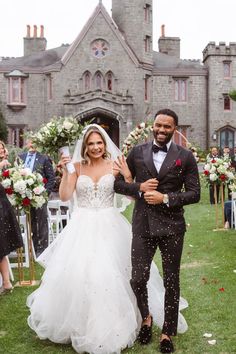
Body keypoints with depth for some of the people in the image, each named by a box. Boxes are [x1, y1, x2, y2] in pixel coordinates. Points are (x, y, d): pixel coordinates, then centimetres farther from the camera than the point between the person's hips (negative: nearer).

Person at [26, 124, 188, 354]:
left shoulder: (115, 165, 0)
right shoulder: (77, 166, 3)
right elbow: (65, 196, -4)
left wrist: (125, 175, -21)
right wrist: (65, 171, -14)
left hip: (109, 226, -1)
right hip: (82, 227, 1)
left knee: (111, 274, -2)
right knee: (77, 274, 2)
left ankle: (110, 325, 19)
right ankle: (80, 324, 24)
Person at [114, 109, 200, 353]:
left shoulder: (185, 156, 1)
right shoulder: (137, 152, 5)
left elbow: (194, 193, -2)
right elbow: (118, 183, 8)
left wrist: (165, 198, -13)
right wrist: (139, 188, -10)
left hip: (171, 226, 0)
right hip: (143, 225, 1)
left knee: (171, 282, 10)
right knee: (138, 279, 1)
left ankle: (167, 333, 29)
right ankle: (146, 317, 34)